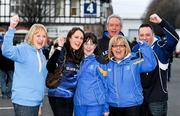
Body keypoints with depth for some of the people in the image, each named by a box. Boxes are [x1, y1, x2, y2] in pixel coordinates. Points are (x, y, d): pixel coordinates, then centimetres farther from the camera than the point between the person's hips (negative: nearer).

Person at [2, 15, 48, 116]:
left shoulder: (42, 54, 13)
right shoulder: (23, 49, -9)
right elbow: (6, 51, -30)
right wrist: (12, 28, -41)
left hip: (36, 102, 7)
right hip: (23, 101, -7)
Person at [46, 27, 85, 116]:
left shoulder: (80, 55, 8)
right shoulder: (61, 52, -10)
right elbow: (49, 68, -25)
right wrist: (59, 48, -26)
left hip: (71, 96, 7)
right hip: (58, 95, -6)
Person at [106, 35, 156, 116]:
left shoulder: (135, 62, -5)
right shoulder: (108, 64, 5)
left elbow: (150, 64, -22)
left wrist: (143, 46, -24)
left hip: (132, 106, -3)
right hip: (113, 107, 3)